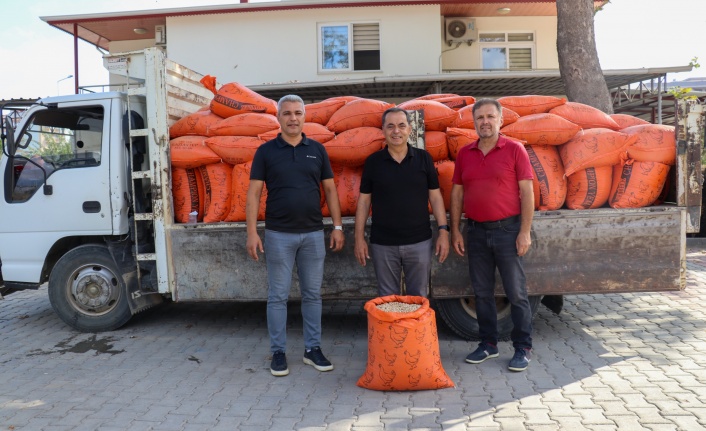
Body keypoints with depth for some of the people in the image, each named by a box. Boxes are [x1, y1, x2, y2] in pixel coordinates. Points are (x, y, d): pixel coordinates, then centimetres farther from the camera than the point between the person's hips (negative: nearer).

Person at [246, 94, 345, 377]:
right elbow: (254, 193, -2)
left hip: (313, 233, 2)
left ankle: (312, 349, 21)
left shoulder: (317, 150, 6)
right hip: (279, 234, -2)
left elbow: (330, 190, 8)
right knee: (278, 296, 5)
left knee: (312, 294, 9)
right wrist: (252, 232, -9)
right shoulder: (266, 151, 0)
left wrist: (337, 226, 2)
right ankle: (278, 352, 17)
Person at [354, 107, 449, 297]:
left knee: (418, 298, 11)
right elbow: (364, 200, 4)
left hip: (419, 242, 0)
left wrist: (443, 231, -3)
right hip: (382, 244, 0)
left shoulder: (424, 158, 1)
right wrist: (359, 237, 0)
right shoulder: (373, 161, 1)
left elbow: (435, 196, 4)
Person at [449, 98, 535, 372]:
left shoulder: (514, 150, -3)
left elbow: (526, 192, -6)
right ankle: (488, 344, 26)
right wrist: (455, 230, 6)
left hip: (507, 229, -4)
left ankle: (523, 348, 15)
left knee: (516, 293, 1)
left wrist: (525, 232, -11)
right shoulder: (465, 153, 8)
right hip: (476, 231, 4)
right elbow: (457, 193, 11)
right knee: (482, 292, 12)